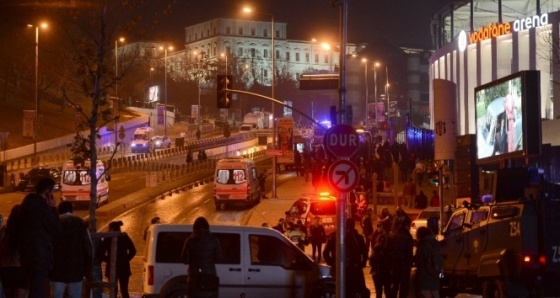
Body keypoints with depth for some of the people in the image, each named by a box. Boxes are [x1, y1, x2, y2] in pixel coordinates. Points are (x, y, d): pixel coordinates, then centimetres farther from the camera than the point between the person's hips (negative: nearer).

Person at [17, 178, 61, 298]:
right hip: (39, 252, -9)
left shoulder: (29, 202, 12)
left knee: (34, 287, 18)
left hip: (27, 250, 9)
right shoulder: (41, 205, -17)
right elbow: (55, 229, -13)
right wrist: (53, 208, -7)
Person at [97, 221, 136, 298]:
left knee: (113, 291, 6)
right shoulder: (125, 238, 2)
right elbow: (133, 251, 2)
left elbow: (100, 254, -11)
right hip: (124, 267, 2)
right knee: (124, 291, 7)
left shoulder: (107, 239, -7)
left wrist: (107, 260, 3)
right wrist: (126, 259, 10)